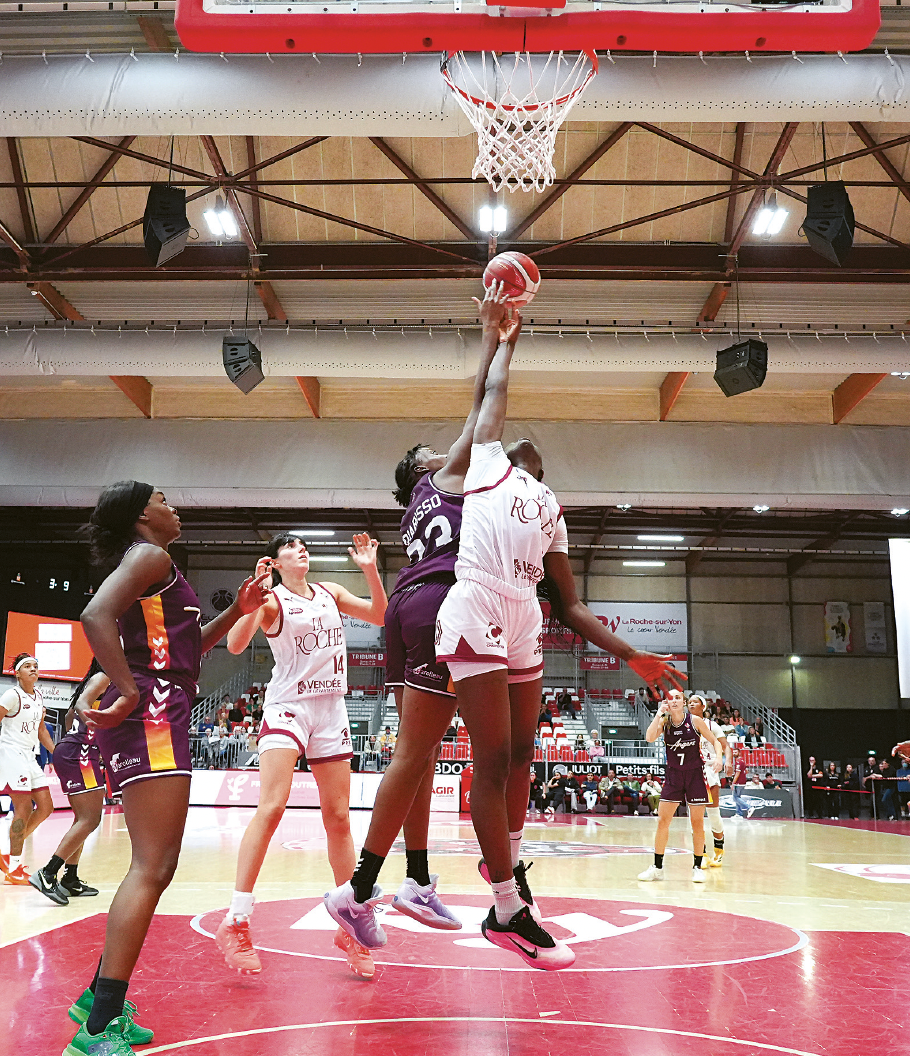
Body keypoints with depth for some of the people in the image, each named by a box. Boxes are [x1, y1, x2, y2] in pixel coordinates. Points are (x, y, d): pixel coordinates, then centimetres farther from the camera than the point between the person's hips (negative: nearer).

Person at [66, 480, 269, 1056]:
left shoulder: (152, 566, 25)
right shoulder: (150, 556, -5)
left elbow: (187, 648, 30)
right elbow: (96, 615, -22)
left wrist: (237, 611, 21)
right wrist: (130, 693, -24)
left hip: (158, 718, 11)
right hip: (152, 714, -11)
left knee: (154, 867, 15)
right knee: (152, 869, -13)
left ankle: (102, 999, 23)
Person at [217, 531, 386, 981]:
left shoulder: (331, 593, 13)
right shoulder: (271, 599, -2)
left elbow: (381, 617, 10)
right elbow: (235, 643, -16)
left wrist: (370, 569, -1)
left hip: (331, 711, 5)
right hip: (287, 706, -4)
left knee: (338, 818, 6)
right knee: (272, 806, -18)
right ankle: (235, 923, -9)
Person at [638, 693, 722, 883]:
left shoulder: (695, 721, -7)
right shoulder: (664, 721, -3)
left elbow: (714, 741, 1)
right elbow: (649, 738, -20)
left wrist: (718, 757, -18)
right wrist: (659, 714, -21)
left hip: (695, 775, -2)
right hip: (673, 775, 2)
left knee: (697, 823, 2)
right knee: (662, 821, -1)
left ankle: (697, 867, 16)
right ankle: (657, 868, 9)